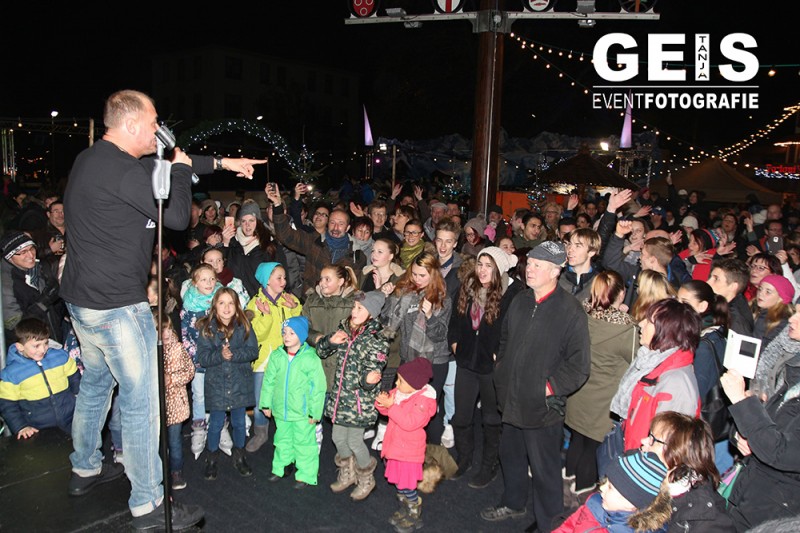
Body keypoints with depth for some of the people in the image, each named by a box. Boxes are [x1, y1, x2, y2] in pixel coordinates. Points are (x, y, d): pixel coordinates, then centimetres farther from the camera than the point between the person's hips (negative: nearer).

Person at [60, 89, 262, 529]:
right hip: (117, 306, -10)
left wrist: (220, 162, 20)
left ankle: (85, 469, 44)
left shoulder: (90, 159, 11)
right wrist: (182, 168, -2)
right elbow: (177, 217, -17)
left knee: (94, 383, 25)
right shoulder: (122, 170, -22)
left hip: (83, 298, 11)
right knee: (141, 401, -1)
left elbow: (162, 166, 19)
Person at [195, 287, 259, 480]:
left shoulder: (244, 325, -3)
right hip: (216, 383, -1)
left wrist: (233, 354, -23)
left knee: (239, 422, 13)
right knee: (216, 423, 7)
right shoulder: (207, 328, -6)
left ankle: (239, 456, 33)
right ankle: (211, 459, 29)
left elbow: (253, 351, -9)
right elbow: (202, 358, -11)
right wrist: (220, 355, -27)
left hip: (240, 383, 1)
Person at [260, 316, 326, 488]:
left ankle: (305, 475, 21)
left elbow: (318, 387, -12)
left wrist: (315, 411, -10)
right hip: (281, 410, 5)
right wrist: (266, 404, 8)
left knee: (304, 443, 6)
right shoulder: (276, 356, -1)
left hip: (302, 412, -4)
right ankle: (280, 468, 39)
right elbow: (268, 381, 7)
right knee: (282, 440, 22)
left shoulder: (311, 358, -15)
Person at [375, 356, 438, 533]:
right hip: (396, 445, 8)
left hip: (409, 450, -8)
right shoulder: (399, 392, 0)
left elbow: (409, 422, -31)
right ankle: (405, 510, 41)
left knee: (406, 486, 2)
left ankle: (415, 516, 22)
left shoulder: (423, 400, -22)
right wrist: (382, 403, -13)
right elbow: (388, 411, 10)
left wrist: (391, 406, -32)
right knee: (398, 482, 21)